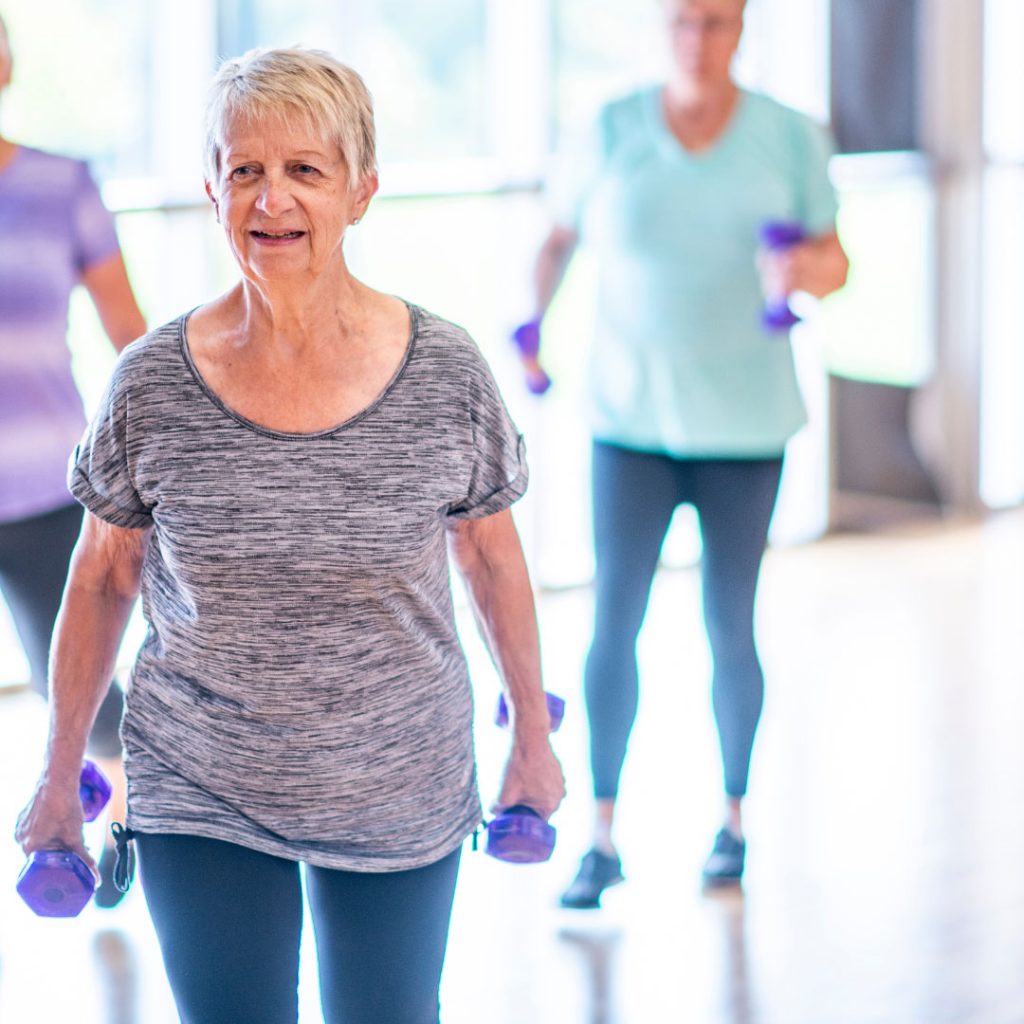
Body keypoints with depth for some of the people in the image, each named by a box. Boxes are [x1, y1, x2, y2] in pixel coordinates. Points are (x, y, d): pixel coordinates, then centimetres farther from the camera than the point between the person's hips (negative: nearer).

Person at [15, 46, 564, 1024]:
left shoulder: (445, 375, -10)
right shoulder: (150, 385, -11)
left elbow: (489, 555, 4)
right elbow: (102, 578, 2)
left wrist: (532, 733, 13)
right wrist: (59, 775, 8)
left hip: (399, 798, 1)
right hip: (202, 804, -1)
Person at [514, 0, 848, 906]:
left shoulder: (789, 139, -4)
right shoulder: (614, 133, -3)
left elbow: (836, 265, 1)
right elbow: (560, 233, 12)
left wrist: (803, 269, -23)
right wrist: (532, 326, -2)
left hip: (745, 425, 0)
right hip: (632, 418, 0)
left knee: (730, 632, 5)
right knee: (614, 620, -6)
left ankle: (733, 820, 26)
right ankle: (603, 838, 3)